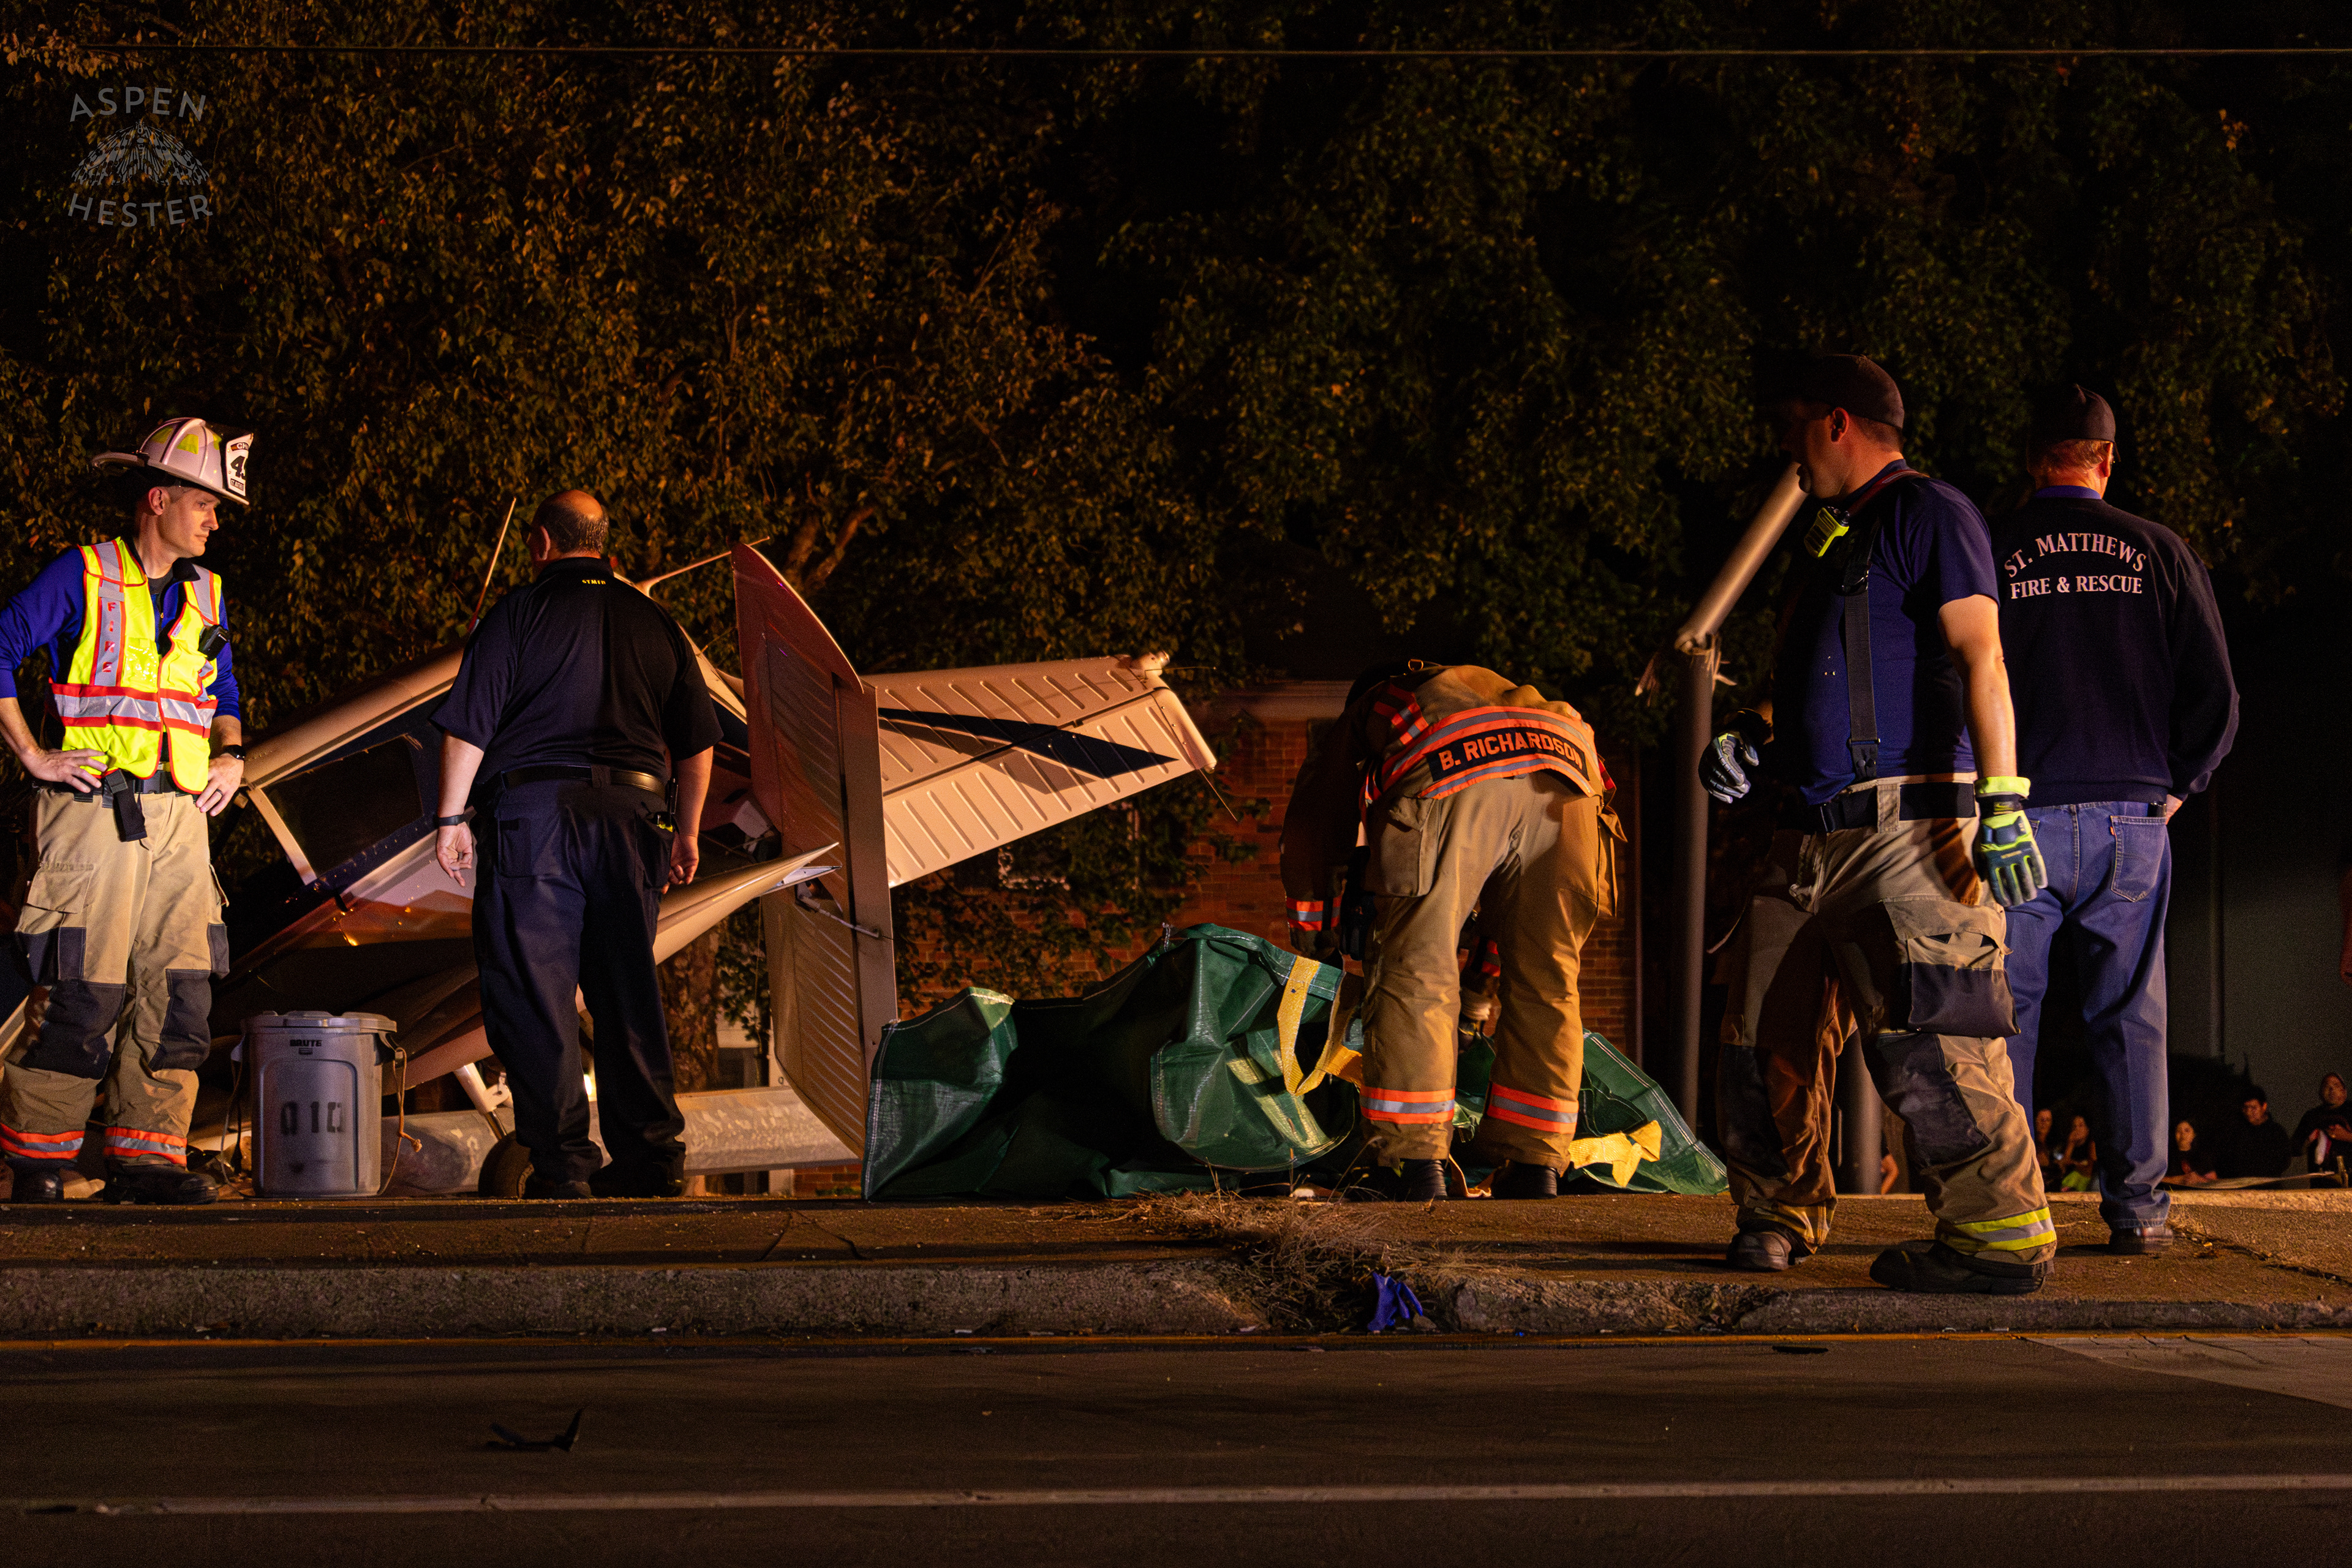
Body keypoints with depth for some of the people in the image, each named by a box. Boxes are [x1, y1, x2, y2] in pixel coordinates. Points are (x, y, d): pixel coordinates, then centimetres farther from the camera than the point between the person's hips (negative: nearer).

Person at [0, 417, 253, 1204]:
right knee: (86, 992, -8)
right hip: (96, 811, -6)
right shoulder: (82, 578, -2)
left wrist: (231, 755, 11)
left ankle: (147, 1155, 2)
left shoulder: (204, 594, 18)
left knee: (180, 989, -1)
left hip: (180, 817, 6)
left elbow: (223, 690, 30)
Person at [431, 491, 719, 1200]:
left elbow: (468, 728, -4)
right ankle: (652, 1155, 9)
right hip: (631, 813, 4)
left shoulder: (518, 615, -1)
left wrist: (452, 818, 3)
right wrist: (686, 833, 25)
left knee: (532, 992, -1)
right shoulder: (654, 624, 13)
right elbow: (696, 742, 16)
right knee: (627, 989, 10)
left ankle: (560, 1161, -6)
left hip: (533, 812, -4)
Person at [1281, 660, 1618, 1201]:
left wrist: (1311, 927, 45)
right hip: (1566, 780, 4)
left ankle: (1421, 1168, -6)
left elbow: (1311, 822, 36)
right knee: (1544, 983, 12)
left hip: (1450, 776, -4)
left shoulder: (1368, 709, 38)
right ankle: (1535, 1169, 12)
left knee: (1416, 973, 1)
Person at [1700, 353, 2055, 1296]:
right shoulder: (1840, 541, 25)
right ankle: (1780, 1211, 25)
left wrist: (2002, 801, -23)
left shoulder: (1929, 515, -4)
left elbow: (1980, 659, -14)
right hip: (1817, 831, 10)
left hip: (1906, 829, -10)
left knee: (1924, 1038, -17)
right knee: (1765, 1025, 12)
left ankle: (2004, 1235, -15)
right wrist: (1753, 737, 14)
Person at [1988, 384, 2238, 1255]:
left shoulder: (1986, 551, 2)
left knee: (2003, 1015, 3)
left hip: (2018, 817, -1)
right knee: (2130, 1018, 5)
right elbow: (2216, 698, 4)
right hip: (2130, 819, 1)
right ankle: (2136, 1206, 2)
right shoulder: (2158, 553, 5)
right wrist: (2172, 785, 15)